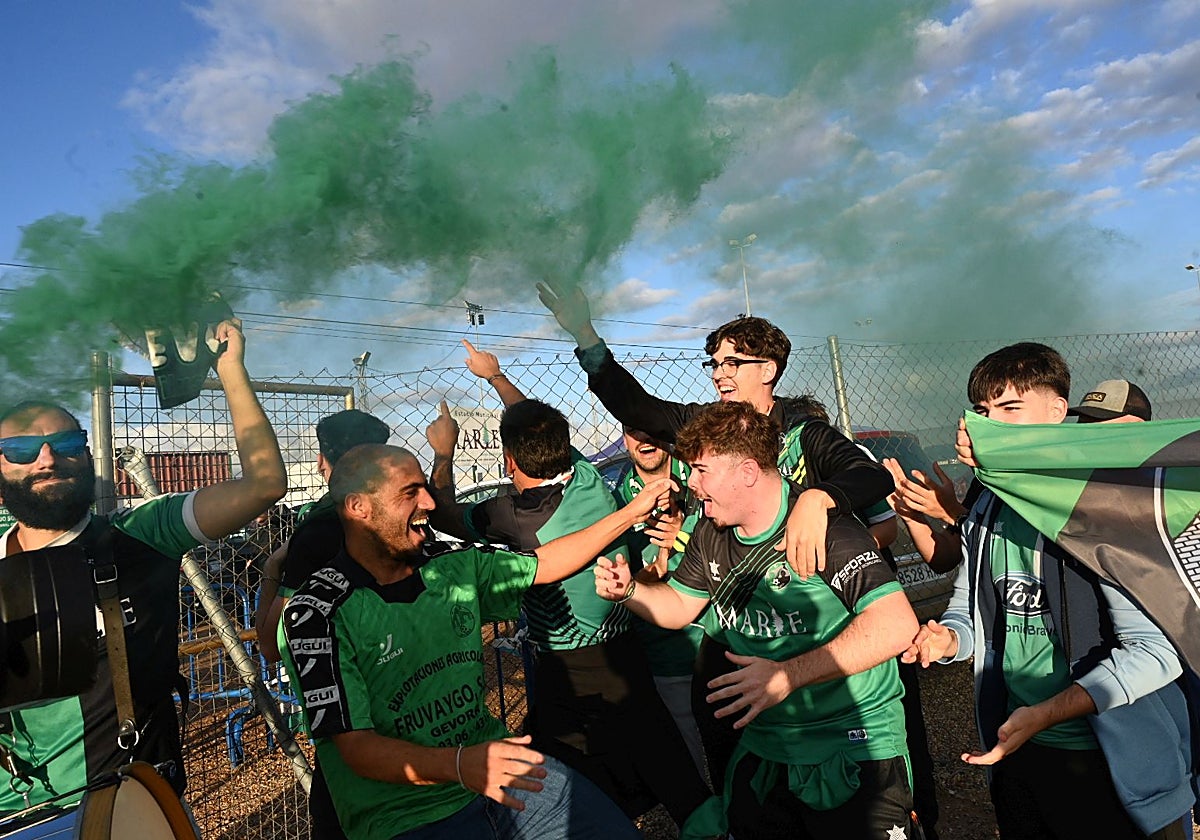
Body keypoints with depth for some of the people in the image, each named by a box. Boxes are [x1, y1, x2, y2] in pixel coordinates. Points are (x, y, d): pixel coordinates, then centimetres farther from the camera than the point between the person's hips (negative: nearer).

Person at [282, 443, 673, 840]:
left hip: (499, 768, 6)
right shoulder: (320, 611, -15)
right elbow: (357, 748, -18)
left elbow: (545, 563, 14)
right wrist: (459, 764, -35)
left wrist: (633, 511, 12)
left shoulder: (456, 568, 3)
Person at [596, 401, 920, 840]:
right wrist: (629, 590, -8)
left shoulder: (822, 526, -22)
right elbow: (679, 606, 12)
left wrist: (788, 675, -33)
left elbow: (896, 624, -31)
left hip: (855, 751, -5)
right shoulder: (711, 533, 0)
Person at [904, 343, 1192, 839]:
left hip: (1116, 766, -6)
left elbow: (1157, 649, -23)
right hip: (1016, 751, 6)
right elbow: (971, 614, 12)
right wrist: (948, 638, -11)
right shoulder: (986, 511, 4)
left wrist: (1046, 713, -29)